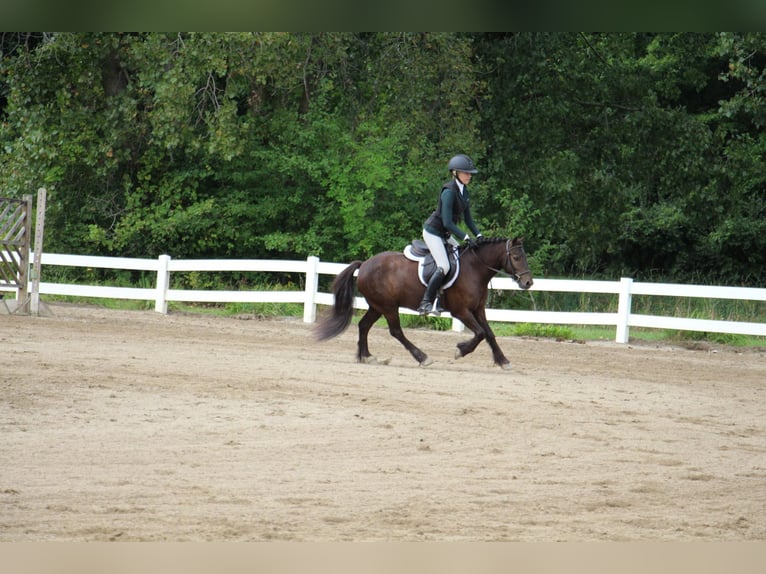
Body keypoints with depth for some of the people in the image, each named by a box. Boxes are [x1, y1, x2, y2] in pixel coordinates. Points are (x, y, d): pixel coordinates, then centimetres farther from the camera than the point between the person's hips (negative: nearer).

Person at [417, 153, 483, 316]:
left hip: (445, 234, 10)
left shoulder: (464, 191, 5)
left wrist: (478, 235, 1)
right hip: (433, 232, -10)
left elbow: (468, 218, 12)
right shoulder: (449, 192, -23)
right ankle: (426, 303, -18)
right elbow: (447, 222, -25)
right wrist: (465, 237, -26)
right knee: (444, 267, -21)